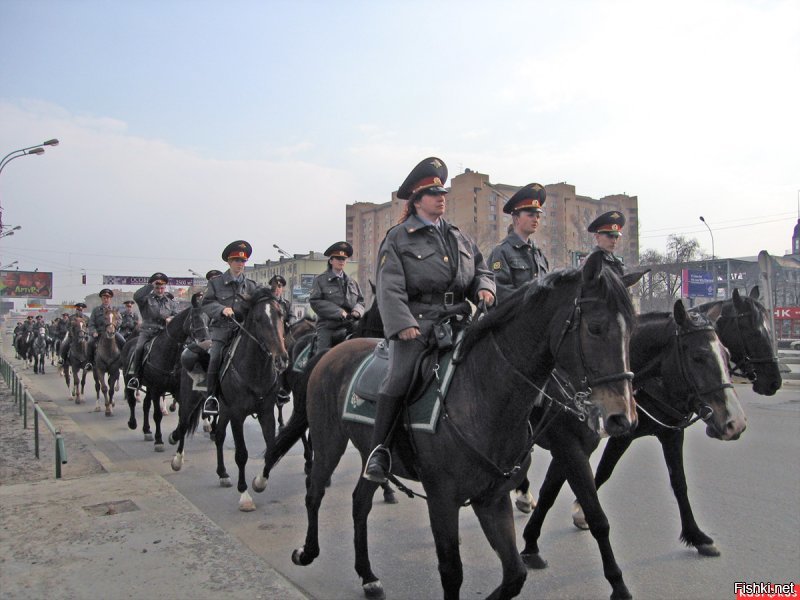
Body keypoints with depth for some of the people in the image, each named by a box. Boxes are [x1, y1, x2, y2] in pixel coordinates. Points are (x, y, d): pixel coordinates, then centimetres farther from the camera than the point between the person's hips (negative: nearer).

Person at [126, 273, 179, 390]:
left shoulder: (171, 303, 18)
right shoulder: (147, 299, 7)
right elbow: (137, 296, -15)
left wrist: (171, 319, -11)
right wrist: (150, 285, -11)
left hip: (164, 332, 2)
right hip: (147, 331, -2)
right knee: (139, 348, -25)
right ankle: (135, 376, -16)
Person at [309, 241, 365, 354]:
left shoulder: (352, 282, 18)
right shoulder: (320, 280, 3)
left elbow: (360, 300, 20)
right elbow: (315, 302, -7)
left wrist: (357, 311, -5)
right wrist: (339, 312, -15)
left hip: (349, 326, 4)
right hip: (327, 327, -4)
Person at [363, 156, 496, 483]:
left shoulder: (459, 237, 19)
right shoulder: (398, 238, 1)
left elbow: (481, 269, 23)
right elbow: (391, 288, -7)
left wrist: (484, 287, -1)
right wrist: (403, 324, -20)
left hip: (455, 320, 6)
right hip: (416, 321, -5)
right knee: (400, 376, -20)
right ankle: (379, 449, -8)